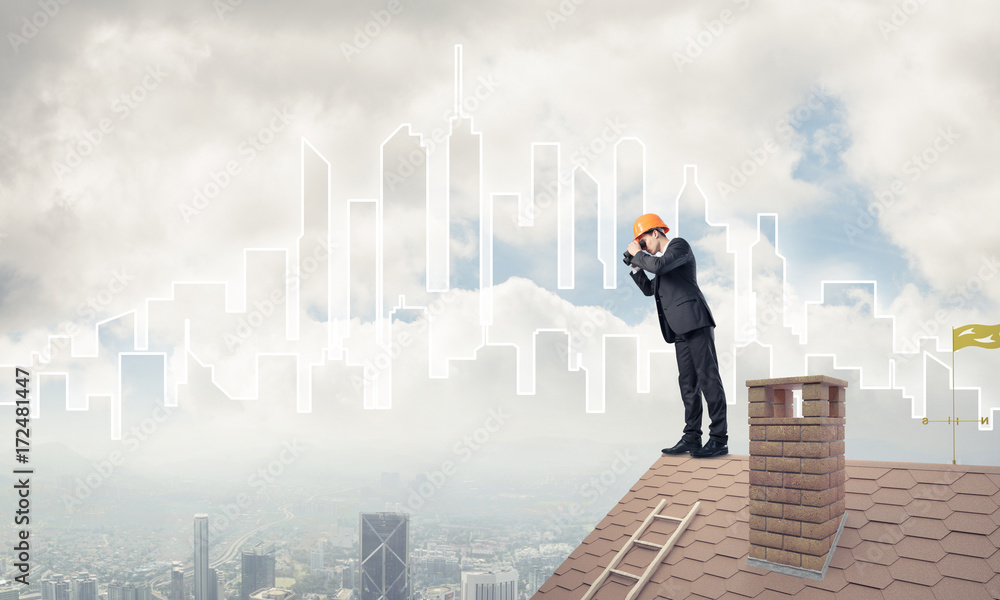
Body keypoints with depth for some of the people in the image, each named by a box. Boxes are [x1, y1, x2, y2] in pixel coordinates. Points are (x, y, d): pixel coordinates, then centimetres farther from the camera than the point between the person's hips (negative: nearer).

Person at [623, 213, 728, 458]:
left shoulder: (680, 245, 0)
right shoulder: (661, 258, 26)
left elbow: (658, 266, -17)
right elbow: (649, 289, 29)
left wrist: (637, 254, -2)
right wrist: (635, 266, 19)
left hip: (695, 320, -9)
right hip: (680, 329, 9)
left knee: (707, 377, -11)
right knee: (688, 382, 5)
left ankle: (719, 439, -13)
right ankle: (692, 437, 6)